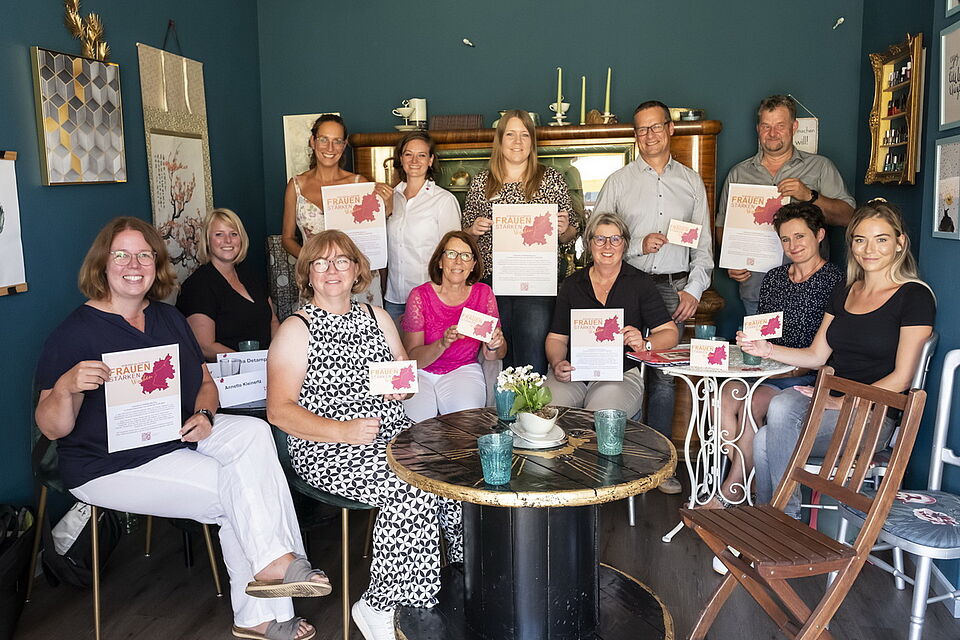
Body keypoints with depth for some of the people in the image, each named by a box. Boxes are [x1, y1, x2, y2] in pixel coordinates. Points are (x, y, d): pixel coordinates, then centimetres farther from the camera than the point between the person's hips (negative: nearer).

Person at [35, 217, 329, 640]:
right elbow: (52, 429, -12)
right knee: (237, 488, -24)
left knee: (253, 432, -22)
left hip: (180, 437, 6)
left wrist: (204, 416, -9)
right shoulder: (75, 332, -10)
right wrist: (66, 387, -33)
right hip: (112, 463, -6)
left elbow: (205, 381, 13)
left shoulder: (169, 319, 10)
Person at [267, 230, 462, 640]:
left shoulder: (376, 316, 15)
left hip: (393, 435, 6)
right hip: (327, 451, -5)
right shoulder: (296, 329, -2)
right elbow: (279, 411, -9)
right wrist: (344, 431, -22)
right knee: (413, 488, -29)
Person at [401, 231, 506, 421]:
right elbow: (412, 358, -13)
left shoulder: (483, 294, -1)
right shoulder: (420, 295, -8)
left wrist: (494, 346, -21)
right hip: (421, 373, -1)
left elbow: (491, 356, 3)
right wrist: (443, 343, -30)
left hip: (464, 370, 1)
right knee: (414, 422, -26)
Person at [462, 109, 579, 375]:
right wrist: (474, 230, -6)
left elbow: (570, 235, 11)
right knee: (500, 358, 7)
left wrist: (564, 229, -11)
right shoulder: (481, 181, 10)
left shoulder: (551, 179, 7)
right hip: (491, 281, 2)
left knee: (532, 361, -6)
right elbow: (464, 236, 16)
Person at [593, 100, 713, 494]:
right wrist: (638, 246, -10)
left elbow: (704, 244, 12)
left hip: (675, 287, 1)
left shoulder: (691, 181, 13)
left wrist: (694, 288, 1)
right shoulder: (618, 182, 8)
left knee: (664, 377, 3)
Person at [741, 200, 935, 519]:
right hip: (828, 399, 5)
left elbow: (901, 377, -9)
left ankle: (786, 518, -14)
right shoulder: (845, 293, 16)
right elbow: (817, 355, 17)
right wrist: (767, 349, 0)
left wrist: (843, 403, -17)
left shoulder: (915, 296, -4)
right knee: (763, 441, -25)